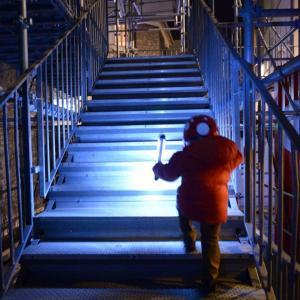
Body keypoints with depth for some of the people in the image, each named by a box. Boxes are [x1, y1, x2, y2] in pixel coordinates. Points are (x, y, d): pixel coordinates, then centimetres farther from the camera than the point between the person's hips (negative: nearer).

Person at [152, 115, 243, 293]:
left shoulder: (186, 155, -4)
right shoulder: (229, 149, 1)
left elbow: (169, 173, 9)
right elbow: (237, 159, 24)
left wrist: (158, 168, 31)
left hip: (190, 204, -1)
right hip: (215, 205, 1)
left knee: (183, 207, 35)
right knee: (211, 241, 16)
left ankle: (190, 244, 34)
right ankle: (210, 281, 18)